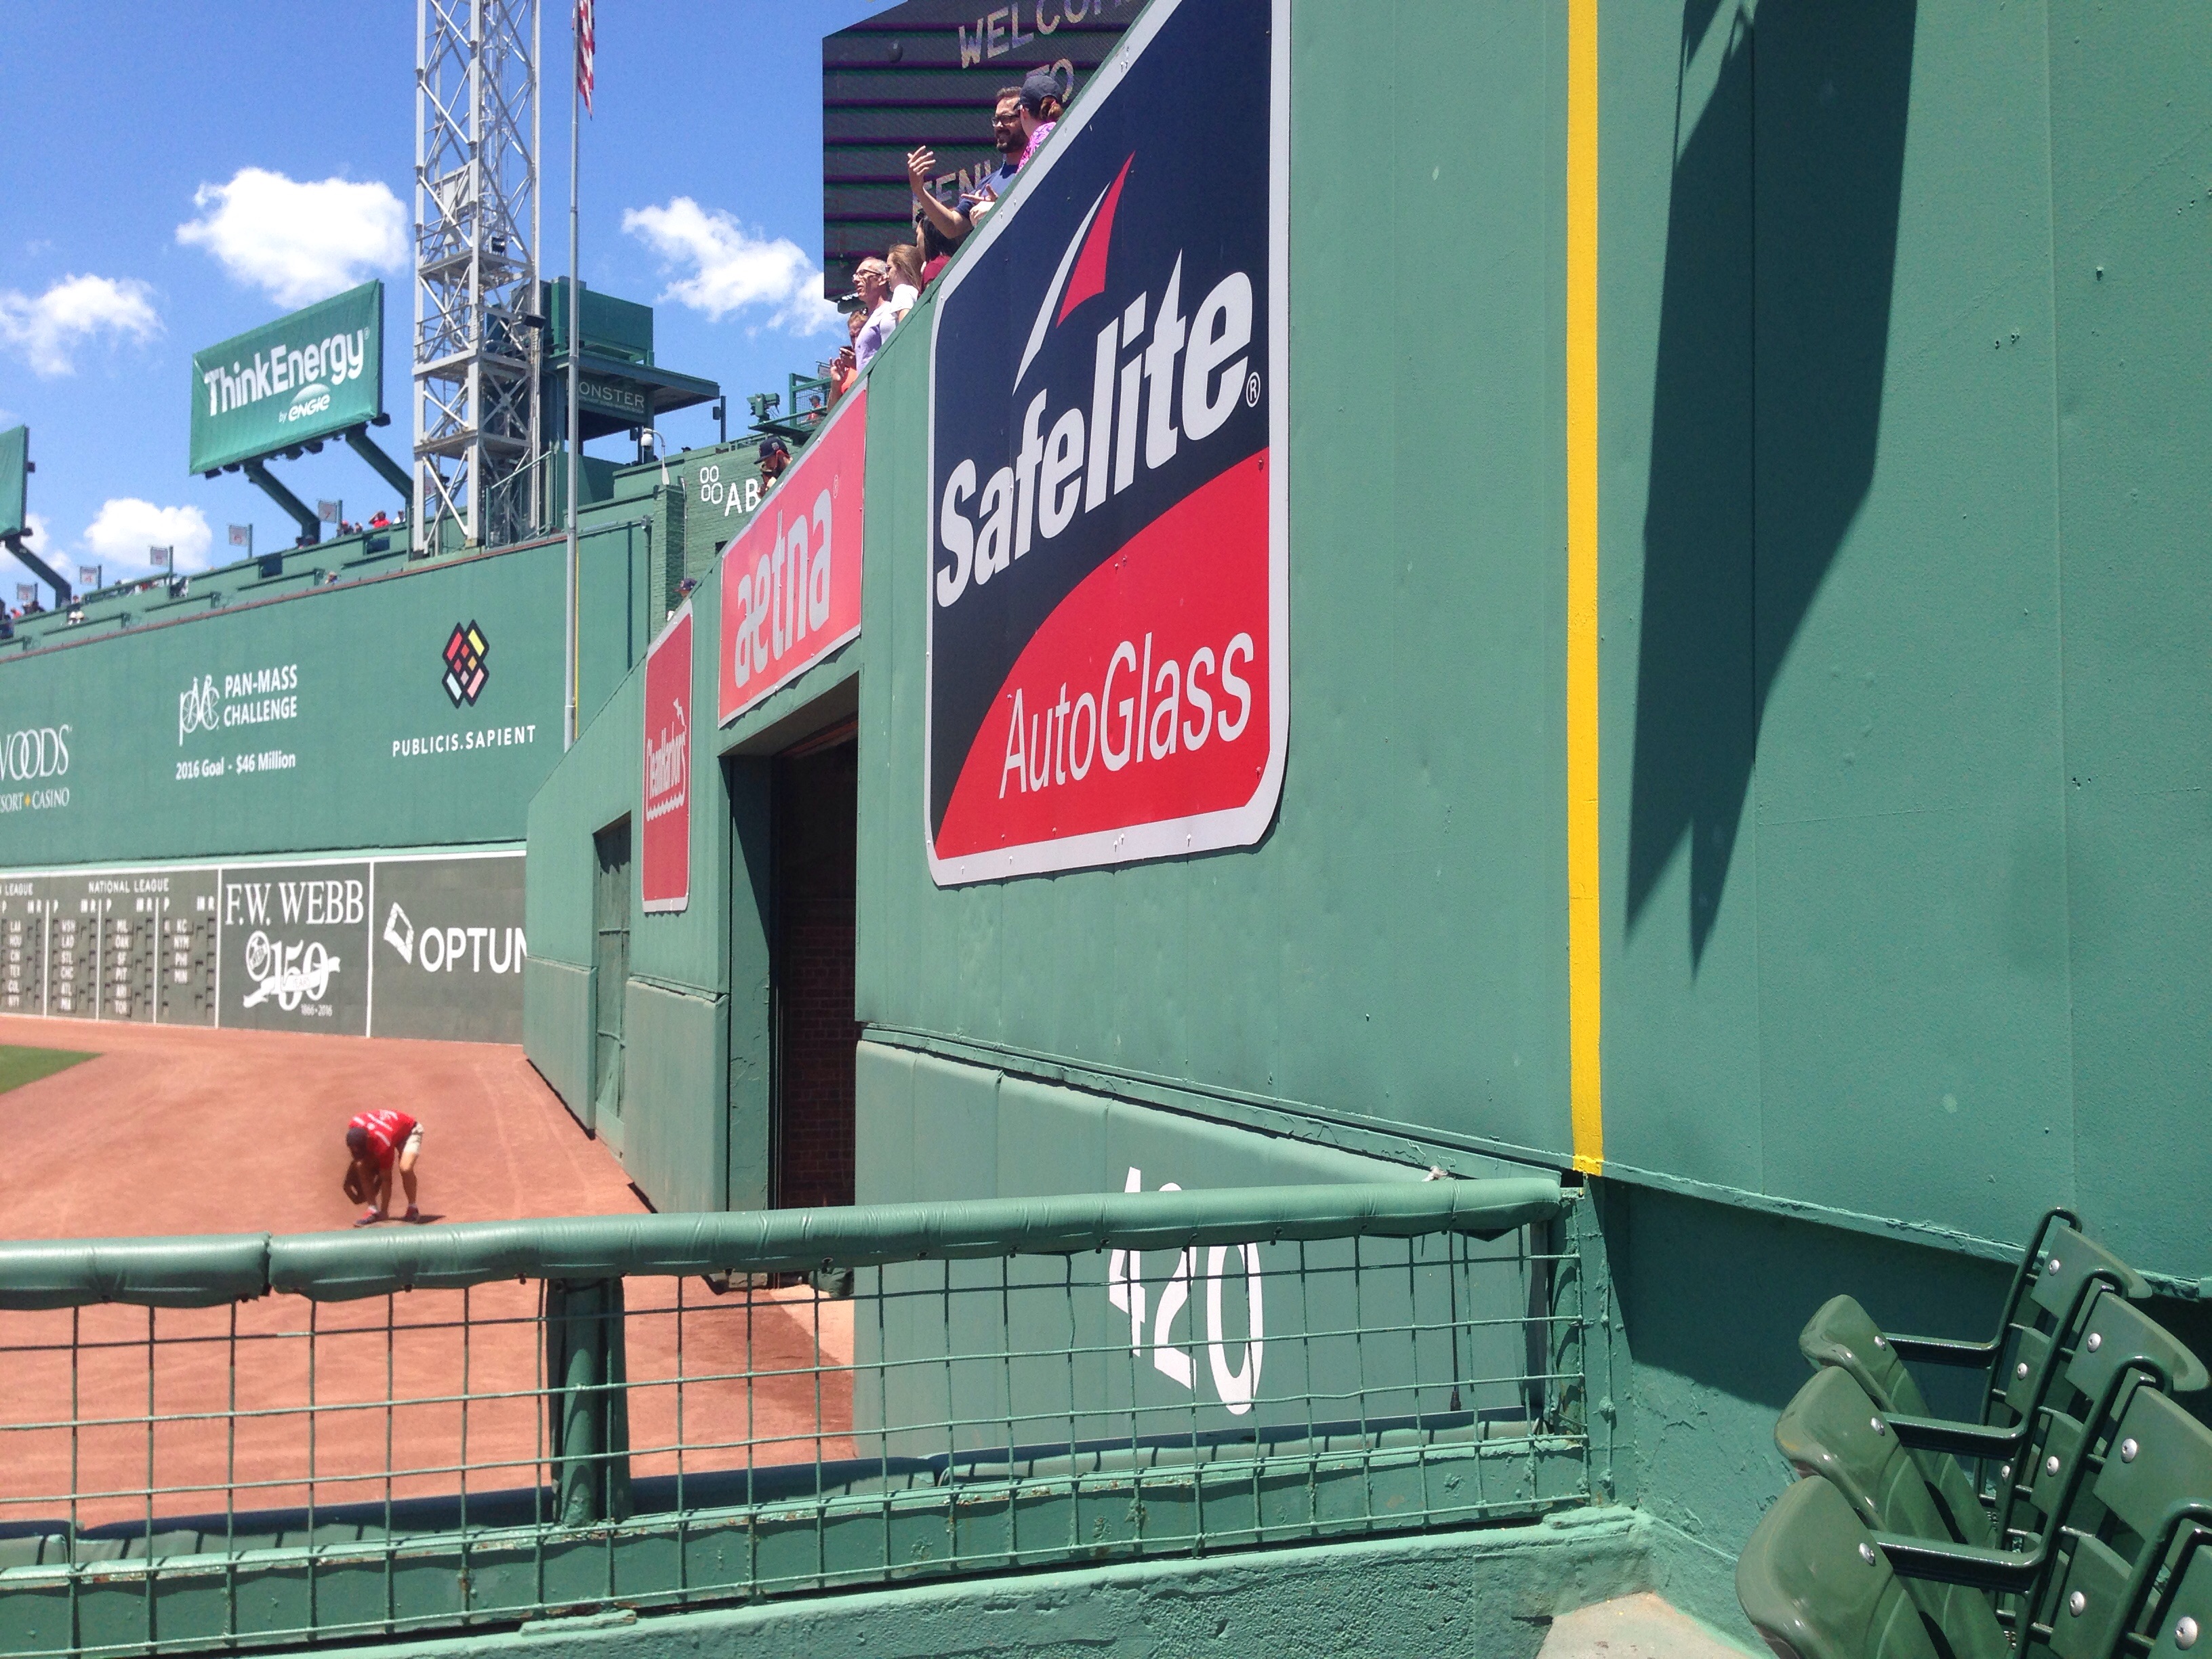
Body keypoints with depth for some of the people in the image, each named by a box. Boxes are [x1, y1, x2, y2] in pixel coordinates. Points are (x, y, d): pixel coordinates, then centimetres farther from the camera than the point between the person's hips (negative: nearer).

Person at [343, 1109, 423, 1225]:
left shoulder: (383, 1145, -43)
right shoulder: (354, 1126, -31)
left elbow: (386, 1180, -31)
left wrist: (384, 1212, -25)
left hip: (409, 1131, -7)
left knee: (405, 1168, -32)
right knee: (361, 1166, -14)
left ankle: (413, 1210, -14)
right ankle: (373, 1210, -7)